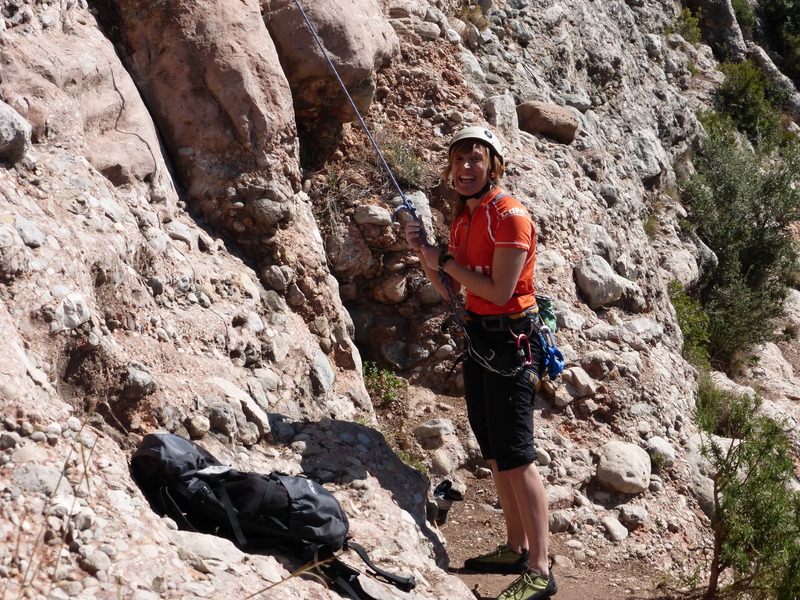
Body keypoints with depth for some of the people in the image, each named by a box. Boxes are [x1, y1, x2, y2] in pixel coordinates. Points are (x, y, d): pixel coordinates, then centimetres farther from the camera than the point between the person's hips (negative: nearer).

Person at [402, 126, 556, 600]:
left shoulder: (510, 216, -15)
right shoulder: (463, 218, 12)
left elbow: (499, 291, -21)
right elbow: (451, 291, 13)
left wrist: (444, 260, -14)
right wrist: (423, 252, -1)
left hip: (511, 341, -9)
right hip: (478, 338, 9)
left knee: (516, 456, -11)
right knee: (495, 454, 15)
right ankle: (516, 548, 27)